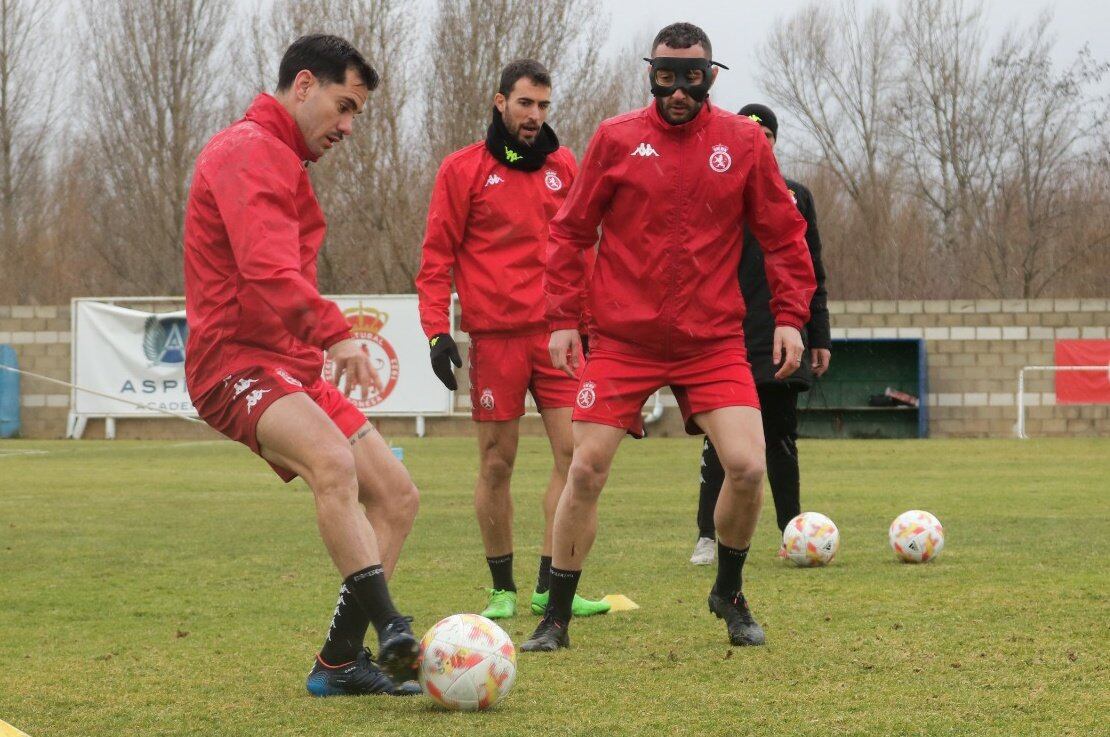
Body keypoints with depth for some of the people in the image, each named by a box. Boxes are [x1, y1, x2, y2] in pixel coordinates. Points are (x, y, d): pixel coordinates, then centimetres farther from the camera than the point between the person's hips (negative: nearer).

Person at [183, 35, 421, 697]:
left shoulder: (282, 161, 23)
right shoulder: (249, 151, -12)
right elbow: (266, 270, -28)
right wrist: (334, 333, -38)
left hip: (293, 367, 10)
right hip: (238, 362, -10)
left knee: (397, 496, 3)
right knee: (335, 463, -34)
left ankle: (339, 663, 7)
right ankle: (393, 632, -44)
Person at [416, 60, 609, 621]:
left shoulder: (562, 166, 12)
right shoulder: (464, 169, 2)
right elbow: (438, 255, 1)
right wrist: (437, 331, -8)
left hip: (557, 331, 3)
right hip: (496, 335, -3)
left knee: (575, 452, -8)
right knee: (496, 464, 1)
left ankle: (552, 586, -6)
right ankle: (502, 589, 12)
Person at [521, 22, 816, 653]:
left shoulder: (744, 144, 1)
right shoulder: (617, 139, 0)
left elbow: (784, 234, 8)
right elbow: (571, 231, 5)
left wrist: (790, 317, -1)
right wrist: (562, 319, -1)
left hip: (714, 341, 0)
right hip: (622, 341, 0)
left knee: (748, 466, -12)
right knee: (586, 470, -4)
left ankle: (729, 593, 14)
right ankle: (557, 619, 10)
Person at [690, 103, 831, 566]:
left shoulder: (795, 197, 12)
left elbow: (813, 274, 13)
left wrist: (819, 337, 8)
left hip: (780, 341, 2)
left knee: (781, 439, 6)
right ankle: (708, 536, 0)